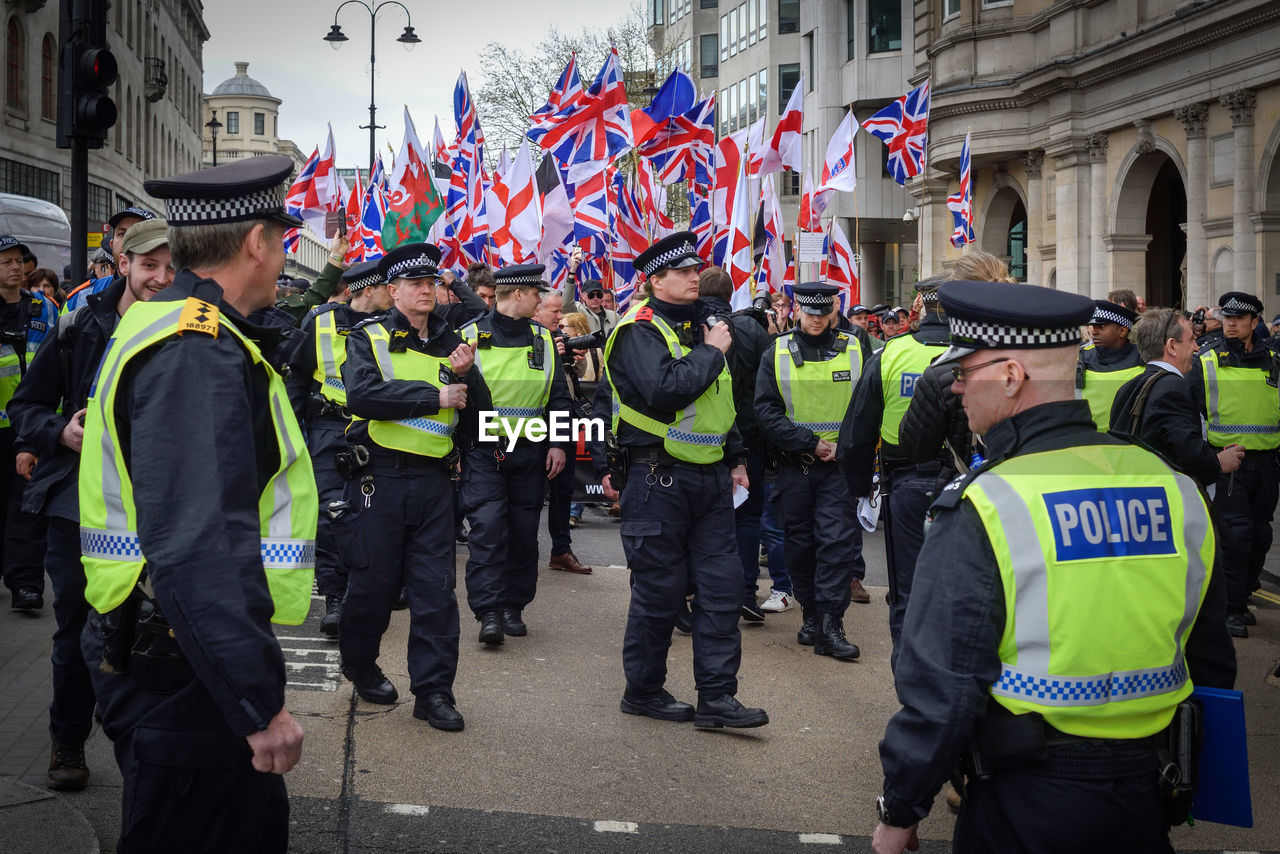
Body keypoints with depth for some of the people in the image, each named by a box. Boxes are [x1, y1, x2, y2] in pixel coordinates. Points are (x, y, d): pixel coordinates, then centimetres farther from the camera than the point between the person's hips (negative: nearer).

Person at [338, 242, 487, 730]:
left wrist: (466, 375, -8)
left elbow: (478, 410, 13)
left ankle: (433, 690, 5)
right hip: (380, 475, -3)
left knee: (436, 588, 0)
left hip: (433, 479, 4)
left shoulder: (450, 344, 14)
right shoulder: (369, 337, 0)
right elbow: (362, 395, -18)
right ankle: (359, 666, 29)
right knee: (374, 580, 6)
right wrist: (434, 396, -15)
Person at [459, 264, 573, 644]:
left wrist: (559, 444, 3)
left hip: (530, 453, 4)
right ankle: (489, 612, -12)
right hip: (483, 452, -4)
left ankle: (513, 606, 17)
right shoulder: (471, 337, -1)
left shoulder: (543, 340, 11)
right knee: (488, 527, -13)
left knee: (523, 532, 6)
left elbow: (559, 397, 13)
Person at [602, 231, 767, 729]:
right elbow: (665, 390, -27)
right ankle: (643, 691, 16)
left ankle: (716, 696, 8)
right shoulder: (640, 331, -10)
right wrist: (711, 352, -17)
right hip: (658, 478, -7)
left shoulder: (704, 324, 16)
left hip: (710, 479, 8)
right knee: (659, 589, 0)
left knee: (723, 584, 3)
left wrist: (736, 459, 22)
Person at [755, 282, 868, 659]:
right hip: (794, 466, 1)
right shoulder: (777, 353, 3)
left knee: (837, 541, -8)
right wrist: (810, 442, -12)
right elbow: (766, 411, -3)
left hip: (839, 464, -1)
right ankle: (810, 614, 22)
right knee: (800, 543, 7)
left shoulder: (853, 351, 5)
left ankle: (830, 625, -7)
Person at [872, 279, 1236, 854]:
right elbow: (1211, 665, 9)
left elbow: (939, 691, -18)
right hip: (1145, 806, 5)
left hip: (1027, 805, -5)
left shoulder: (980, 512, -18)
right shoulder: (1177, 489, 0)